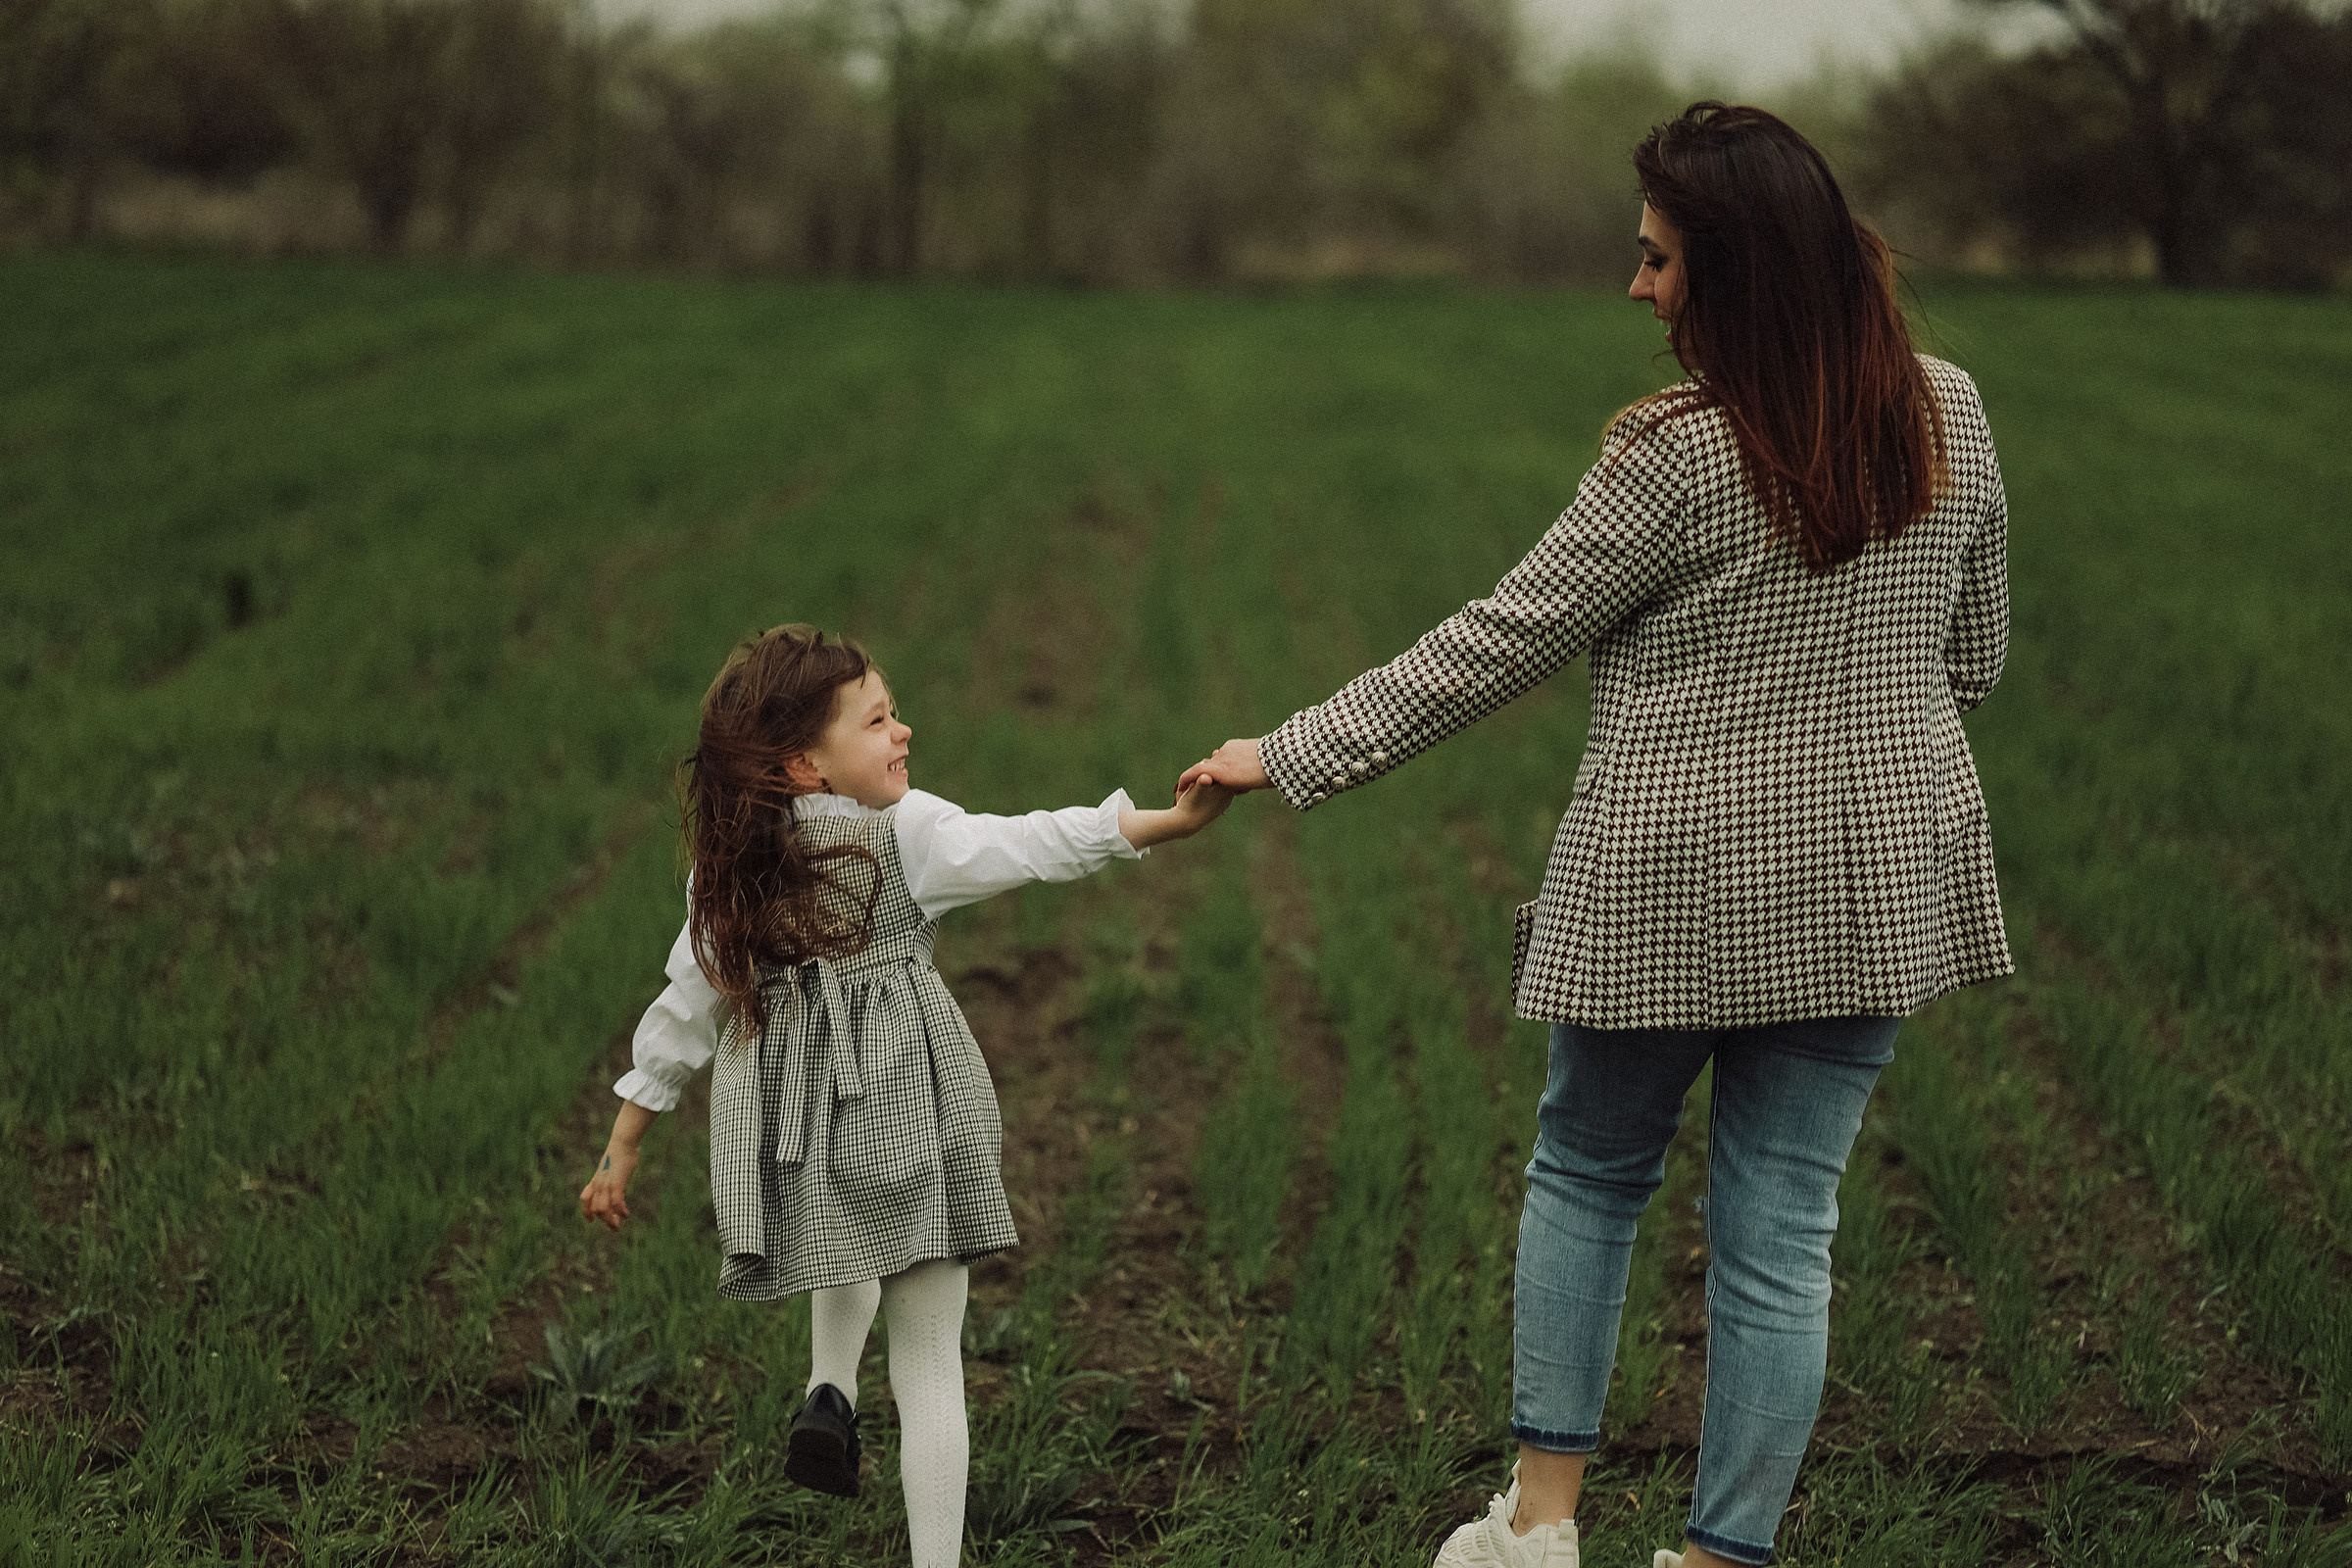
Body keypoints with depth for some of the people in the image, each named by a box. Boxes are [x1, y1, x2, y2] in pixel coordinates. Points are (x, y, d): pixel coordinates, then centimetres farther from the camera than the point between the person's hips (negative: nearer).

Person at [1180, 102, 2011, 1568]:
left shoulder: (1679, 454, -18)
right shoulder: (1949, 416, -1)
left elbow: (1499, 644, -13)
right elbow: (1975, 655, 11)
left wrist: (1295, 756, -4)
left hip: (1679, 882, -4)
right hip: (1869, 888, 4)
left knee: (1588, 1171, 17)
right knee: (1782, 1227, 8)